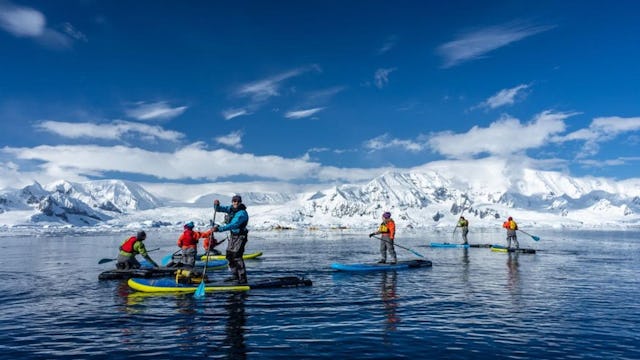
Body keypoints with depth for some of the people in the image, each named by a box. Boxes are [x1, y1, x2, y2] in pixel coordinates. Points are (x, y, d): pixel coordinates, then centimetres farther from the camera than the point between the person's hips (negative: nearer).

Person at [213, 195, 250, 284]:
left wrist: (219, 229, -39)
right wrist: (216, 205, -19)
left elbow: (233, 225, -34)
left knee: (236, 256, -14)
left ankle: (243, 278, -10)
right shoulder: (231, 209, 2)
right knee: (229, 255, 13)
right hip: (232, 235, 9)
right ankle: (235, 275, 26)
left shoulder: (242, 213, -24)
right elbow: (219, 209, 5)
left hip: (240, 237, -8)